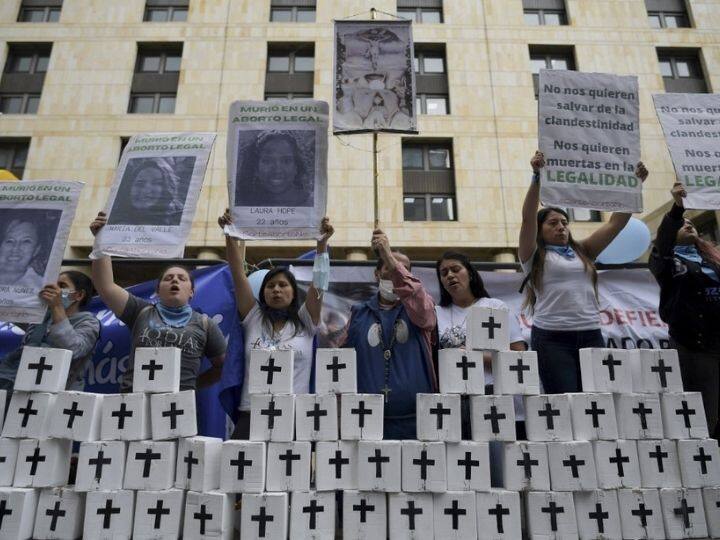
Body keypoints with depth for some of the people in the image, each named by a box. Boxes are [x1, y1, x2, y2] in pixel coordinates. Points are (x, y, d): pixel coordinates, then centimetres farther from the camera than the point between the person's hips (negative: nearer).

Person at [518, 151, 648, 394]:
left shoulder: (583, 252, 19)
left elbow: (617, 221, 15)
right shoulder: (533, 256, 6)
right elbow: (528, 218, -9)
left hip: (591, 336, 5)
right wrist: (537, 176, -17)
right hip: (552, 339, -4)